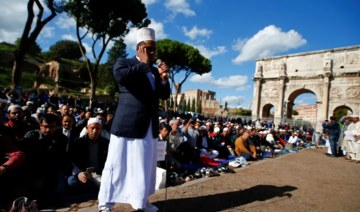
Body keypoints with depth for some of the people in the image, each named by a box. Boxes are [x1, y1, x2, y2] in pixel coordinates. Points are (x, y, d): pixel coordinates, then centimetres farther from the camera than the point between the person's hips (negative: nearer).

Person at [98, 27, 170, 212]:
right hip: (128, 124, -6)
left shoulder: (154, 70, 17)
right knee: (117, 165, 4)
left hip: (149, 126, 6)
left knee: (146, 166, 14)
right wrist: (144, 64, -11)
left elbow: (164, 95, 16)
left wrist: (164, 78, -2)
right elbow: (120, 76, -23)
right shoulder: (124, 62, 1)